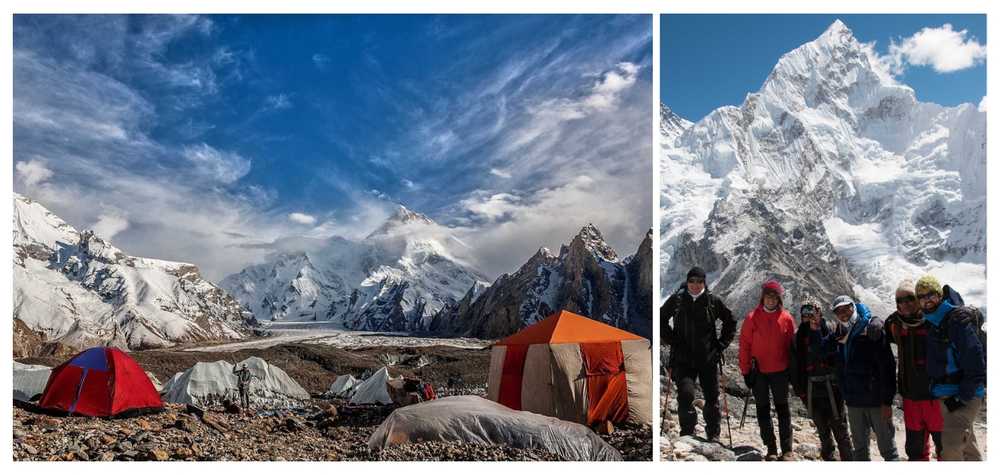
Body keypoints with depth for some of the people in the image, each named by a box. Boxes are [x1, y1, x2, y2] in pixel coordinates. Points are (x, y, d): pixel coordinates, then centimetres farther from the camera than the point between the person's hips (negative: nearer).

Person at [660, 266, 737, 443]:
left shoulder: (713, 301, 0)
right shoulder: (677, 300, -1)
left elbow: (730, 322, 13)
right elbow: (660, 320, 10)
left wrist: (721, 344, 6)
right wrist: (671, 341, 1)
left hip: (708, 359, 1)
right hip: (683, 359, -1)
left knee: (712, 398, 8)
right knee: (686, 394, -13)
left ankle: (713, 436, 24)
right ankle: (687, 433, 1)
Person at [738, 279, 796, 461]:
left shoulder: (786, 318, -2)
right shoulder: (752, 318, -5)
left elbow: (791, 346, 4)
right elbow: (744, 345, -3)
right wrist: (746, 371, -5)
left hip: (780, 371, 0)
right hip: (758, 372, 0)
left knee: (782, 408, 5)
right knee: (763, 410, 6)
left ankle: (787, 450, 9)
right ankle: (771, 450, 15)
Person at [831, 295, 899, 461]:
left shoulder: (872, 328, -10)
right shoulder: (841, 334, 10)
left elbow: (887, 366, -15)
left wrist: (887, 401, -18)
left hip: (876, 399, -6)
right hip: (854, 402, 6)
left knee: (887, 448, 1)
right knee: (859, 449, 14)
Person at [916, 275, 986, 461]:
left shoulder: (958, 320, -16)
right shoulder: (932, 323, 12)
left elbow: (976, 362, -21)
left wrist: (963, 397, -19)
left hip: (964, 396, -9)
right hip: (947, 396, 9)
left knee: (951, 446, -16)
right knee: (967, 444, 19)